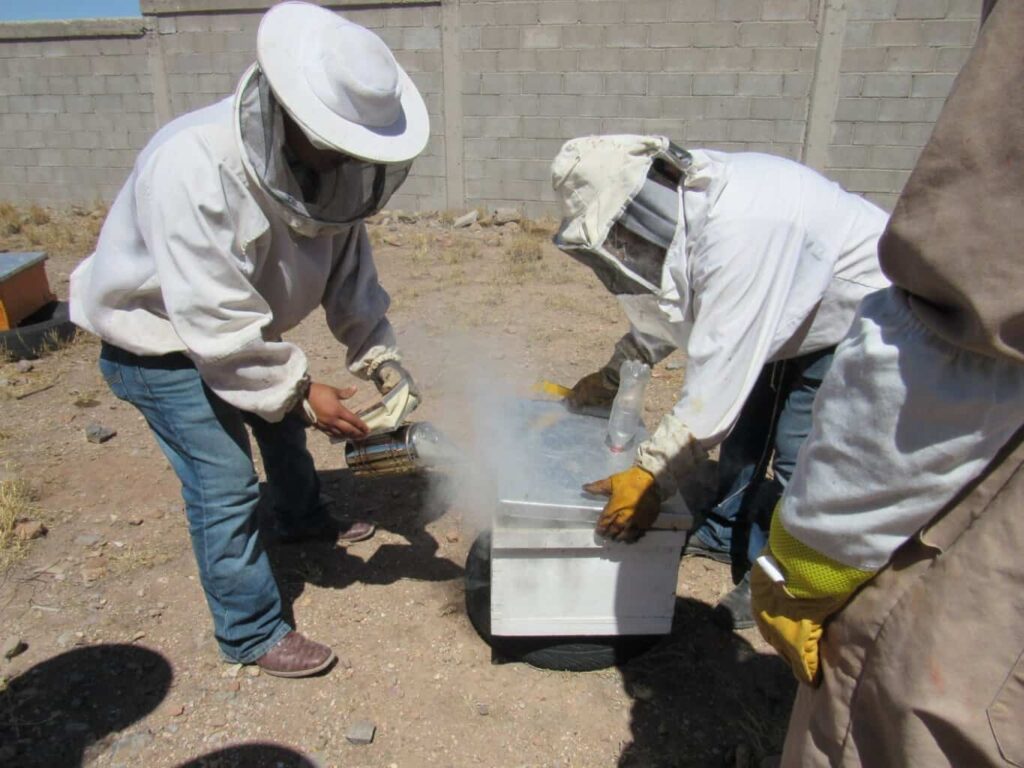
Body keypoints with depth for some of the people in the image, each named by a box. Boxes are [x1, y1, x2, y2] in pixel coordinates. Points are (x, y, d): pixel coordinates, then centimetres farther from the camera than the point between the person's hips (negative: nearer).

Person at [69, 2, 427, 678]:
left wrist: (381, 358, -18)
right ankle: (252, 635, 15)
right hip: (160, 341, -7)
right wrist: (302, 391, -29)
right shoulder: (192, 167, -37)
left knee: (283, 423, 25)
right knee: (226, 487, -6)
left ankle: (303, 518, 55)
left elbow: (349, 267, -8)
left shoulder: (319, 161, -15)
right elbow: (212, 318, -35)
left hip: (240, 325, 8)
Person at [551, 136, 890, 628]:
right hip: (797, 314, 9)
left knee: (800, 456, -10)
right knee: (745, 427, 15)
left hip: (864, 319, -9)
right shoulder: (678, 203, -11)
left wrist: (651, 478, -34)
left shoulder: (738, 229, -40)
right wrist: (603, 383, 7)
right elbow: (660, 313, 5)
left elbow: (718, 373, -39)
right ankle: (731, 533, 36)